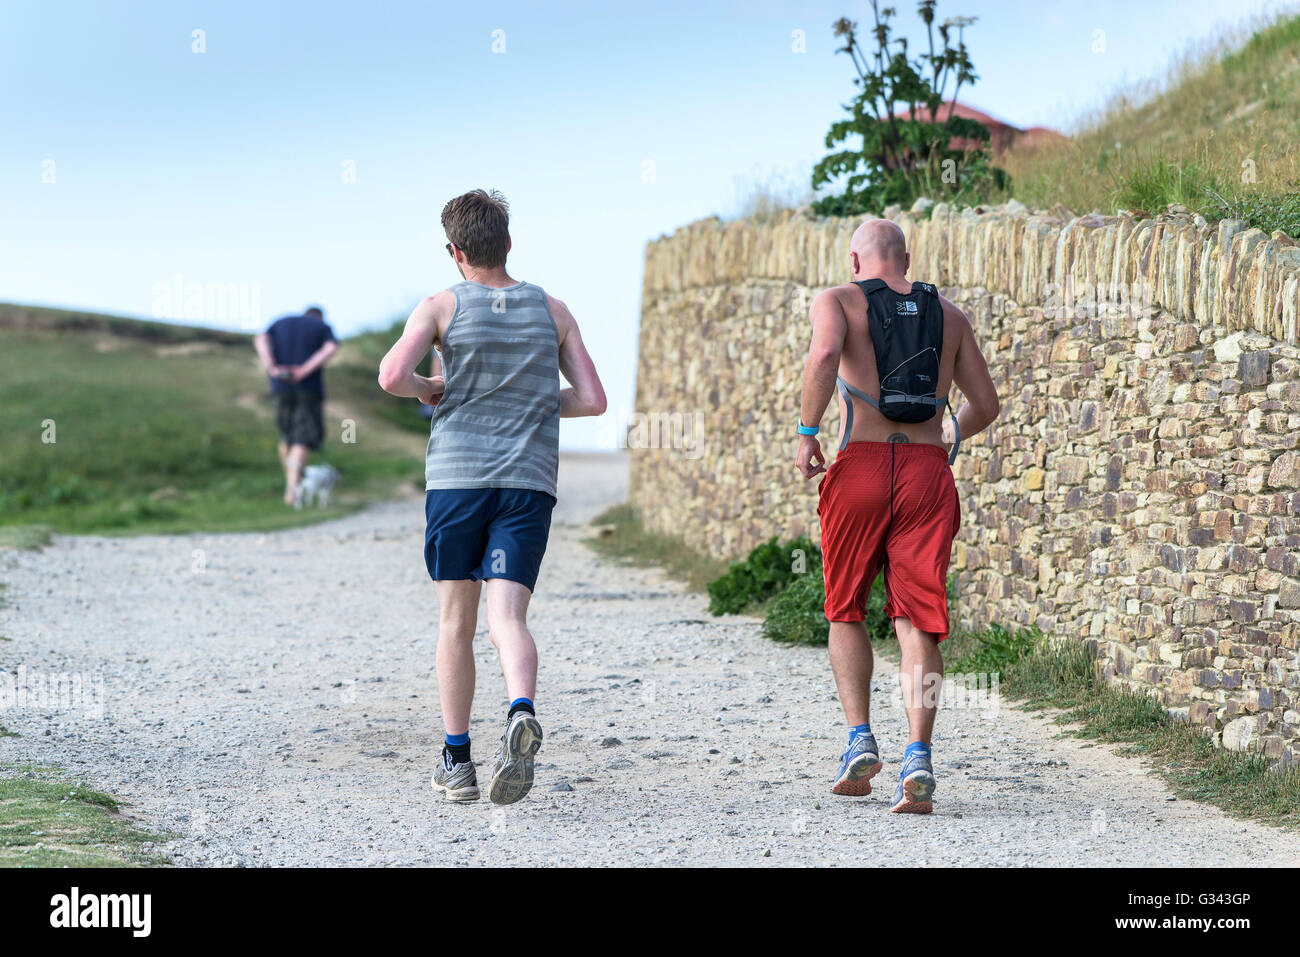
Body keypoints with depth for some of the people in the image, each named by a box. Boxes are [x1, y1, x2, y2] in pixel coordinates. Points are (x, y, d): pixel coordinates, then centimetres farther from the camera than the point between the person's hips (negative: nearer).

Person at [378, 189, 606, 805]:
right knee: (507, 617, -6)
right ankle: (522, 713, -36)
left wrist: (428, 388, 6)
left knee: (456, 621, 10)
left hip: (455, 477, -1)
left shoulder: (442, 308, 0)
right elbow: (592, 400, 6)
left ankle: (456, 762, 13)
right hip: (529, 483, 1)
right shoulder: (551, 311, 9)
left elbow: (391, 375, -15)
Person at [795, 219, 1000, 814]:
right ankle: (918, 757, -16)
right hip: (928, 471, 2)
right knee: (917, 622, 0)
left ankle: (860, 739, 4)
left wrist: (806, 432, -8)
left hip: (861, 467, -2)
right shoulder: (949, 316, 16)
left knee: (846, 612, 16)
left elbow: (825, 352, -17)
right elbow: (986, 405, 15)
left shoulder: (838, 300, 6)